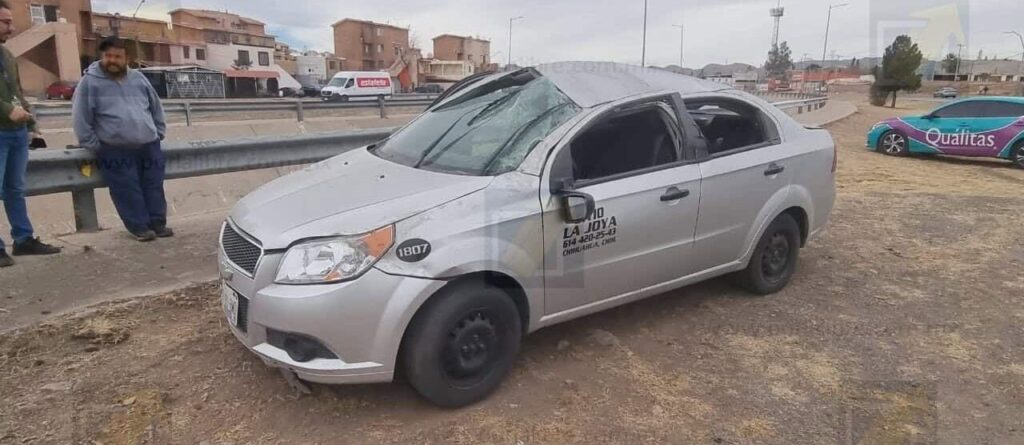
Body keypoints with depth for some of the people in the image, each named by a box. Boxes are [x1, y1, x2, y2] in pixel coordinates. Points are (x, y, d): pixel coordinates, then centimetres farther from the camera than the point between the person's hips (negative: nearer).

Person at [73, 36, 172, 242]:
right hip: (116, 151, -4)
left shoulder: (138, 78, 12)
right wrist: (95, 146, -6)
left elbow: (156, 108, 20)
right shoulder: (90, 82, -2)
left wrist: (158, 134, 12)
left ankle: (158, 223, 15)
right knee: (129, 191, -3)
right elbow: (81, 119, -3)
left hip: (149, 146, 4)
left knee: (154, 187, 5)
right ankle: (139, 226, 6)